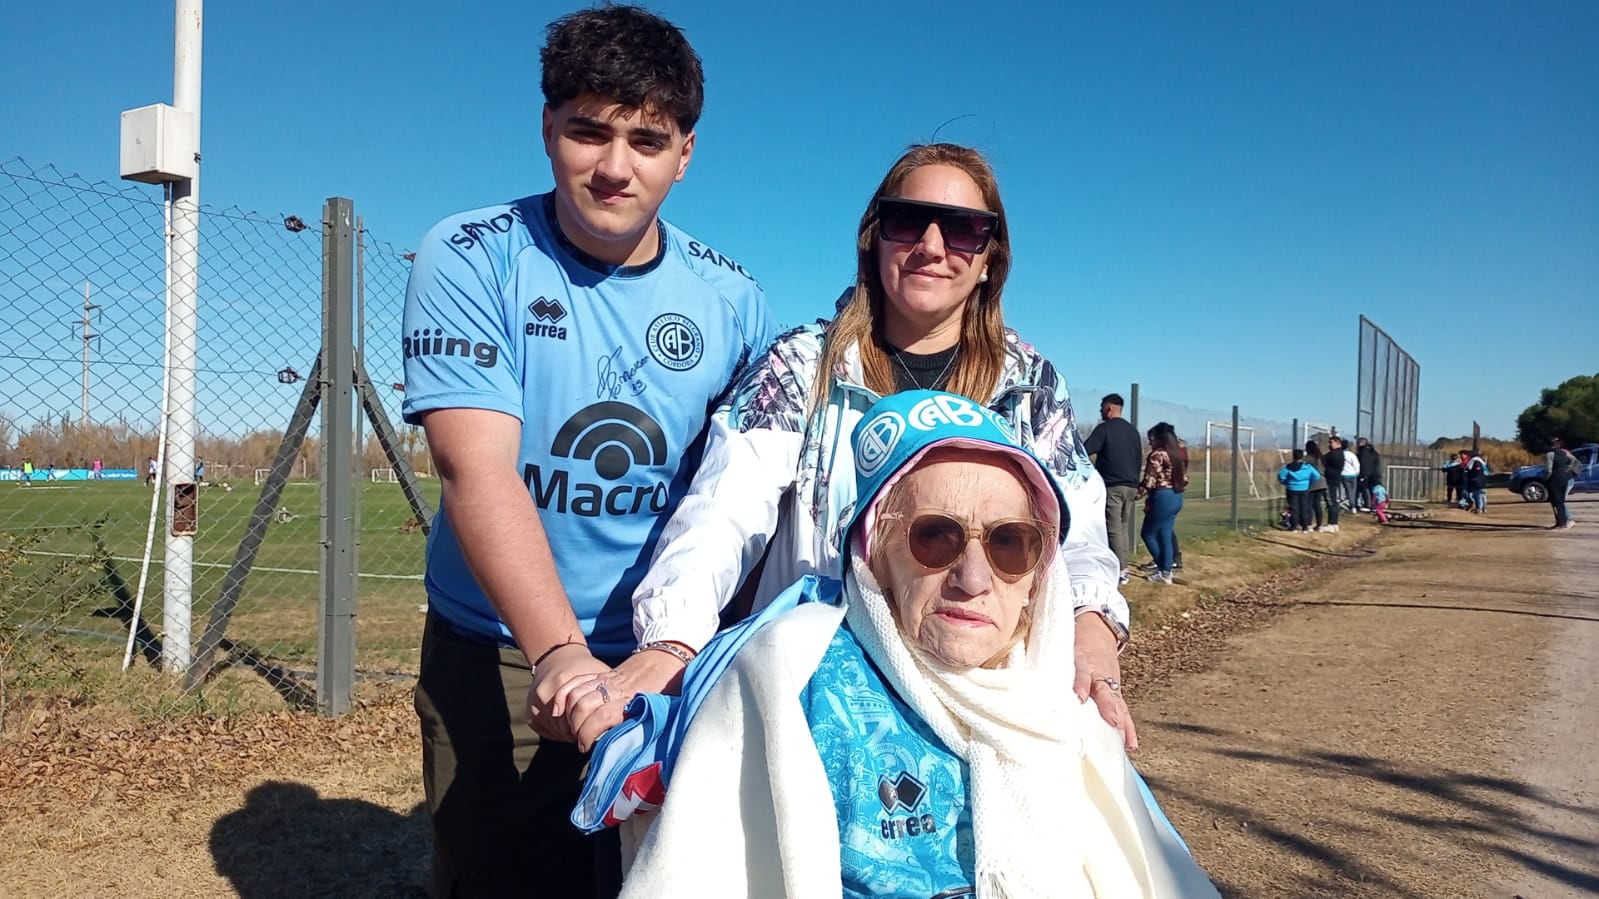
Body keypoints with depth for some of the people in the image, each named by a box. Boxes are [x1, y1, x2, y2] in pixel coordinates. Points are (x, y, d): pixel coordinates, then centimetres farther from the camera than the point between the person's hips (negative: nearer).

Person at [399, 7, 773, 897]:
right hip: (500, 662, -2)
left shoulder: (734, 302, -3)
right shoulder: (470, 260, -11)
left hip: (673, 663, 2)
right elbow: (476, 470, -22)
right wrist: (557, 651, -33)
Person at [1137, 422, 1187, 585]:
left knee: (1147, 534, 4)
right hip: (1177, 498, 9)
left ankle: (1163, 571, 6)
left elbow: (1149, 481, -17)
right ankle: (1166, 571, 12)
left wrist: (1135, 493, -6)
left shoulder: (1157, 455, -13)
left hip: (1162, 498, -9)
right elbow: (1185, 479, 14)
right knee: (1165, 536, 12)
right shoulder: (1178, 454, 13)